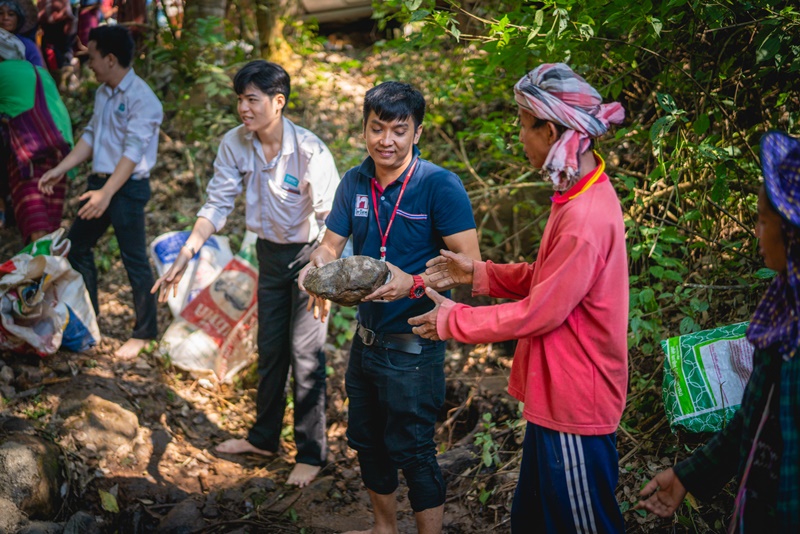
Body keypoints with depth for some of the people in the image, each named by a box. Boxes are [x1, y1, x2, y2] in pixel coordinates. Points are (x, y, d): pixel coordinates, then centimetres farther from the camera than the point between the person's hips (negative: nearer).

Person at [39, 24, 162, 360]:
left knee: (134, 259, -1)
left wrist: (107, 193, -30)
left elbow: (133, 152, -24)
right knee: (77, 245, 16)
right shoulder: (103, 93, 9)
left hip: (128, 188, -9)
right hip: (100, 181, 9)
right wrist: (60, 169, 11)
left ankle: (144, 334, 12)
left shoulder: (141, 98, -18)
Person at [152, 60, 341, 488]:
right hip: (270, 252, 6)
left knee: (305, 353, -5)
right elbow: (217, 206, -4)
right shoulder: (234, 145, -10)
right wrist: (185, 256, -13)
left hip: (310, 252, -6)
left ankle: (311, 453, 10)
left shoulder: (310, 151, -25)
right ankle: (264, 437, 34)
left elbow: (332, 218, -26)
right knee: (269, 349, 16)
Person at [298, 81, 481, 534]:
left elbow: (470, 264, -20)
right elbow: (332, 244, 7)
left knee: (413, 451, 1)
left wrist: (413, 284, -35)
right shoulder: (355, 183, 2)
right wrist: (316, 266, -17)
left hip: (413, 346, -7)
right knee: (368, 442, 21)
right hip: (366, 338, 7)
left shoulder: (440, 186, -17)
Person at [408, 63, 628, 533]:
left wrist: (455, 321, -11)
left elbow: (539, 313, -22)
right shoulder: (580, 195, 6)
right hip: (556, 395, 9)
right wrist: (479, 273, 4)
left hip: (575, 406, -9)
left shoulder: (587, 219, -27)